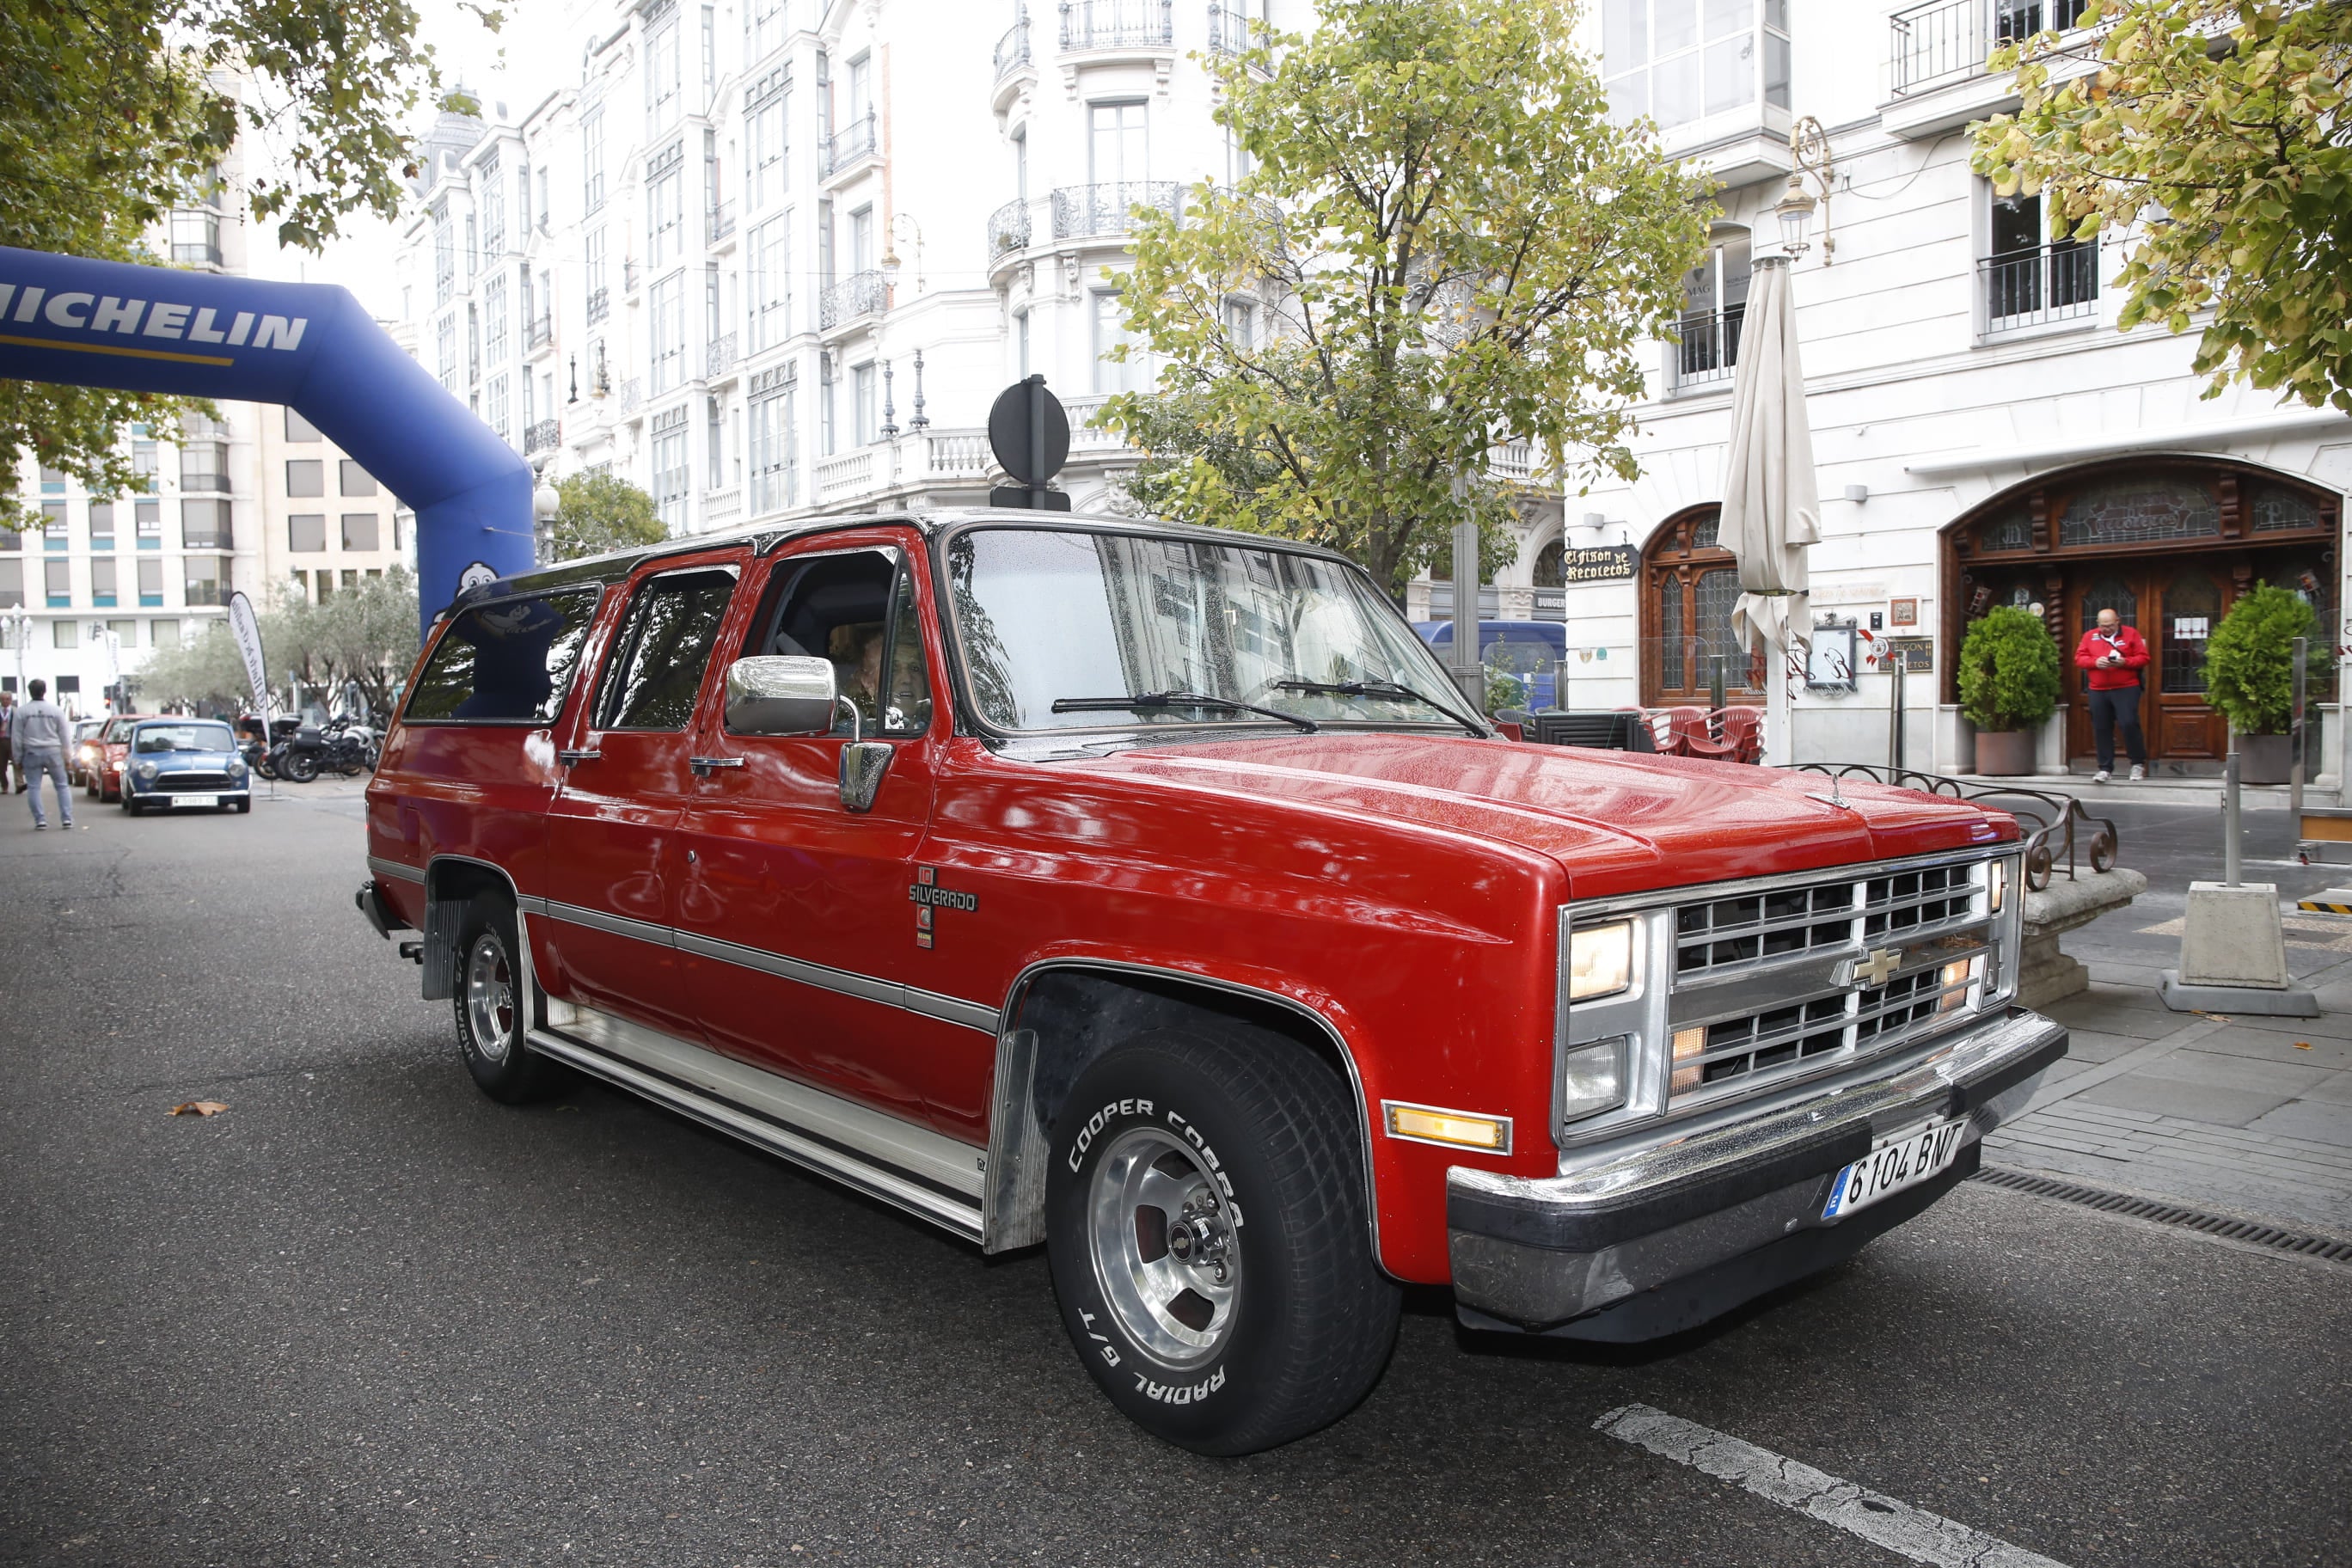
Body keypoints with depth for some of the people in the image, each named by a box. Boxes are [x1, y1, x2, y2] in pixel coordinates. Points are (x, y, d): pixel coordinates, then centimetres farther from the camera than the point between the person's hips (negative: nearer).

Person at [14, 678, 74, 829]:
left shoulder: (22, 711, -3)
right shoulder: (56, 710, -2)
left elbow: (16, 737, 0)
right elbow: (65, 736, 1)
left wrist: (18, 758, 8)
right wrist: (66, 757, 8)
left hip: (31, 753, -1)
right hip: (53, 752, 1)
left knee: (34, 787, 4)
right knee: (62, 785, 7)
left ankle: (40, 820, -3)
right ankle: (67, 818, 1)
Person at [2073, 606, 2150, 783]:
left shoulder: (2131, 634, 3)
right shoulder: (2089, 636, 10)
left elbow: (2143, 658, 0)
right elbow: (2079, 659, 5)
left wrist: (2124, 662, -18)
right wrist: (2095, 662, -14)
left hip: (2126, 689, -3)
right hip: (2098, 691, 3)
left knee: (2129, 724, -12)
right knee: (2101, 729, 4)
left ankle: (2138, 764, 5)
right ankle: (2105, 768, 12)